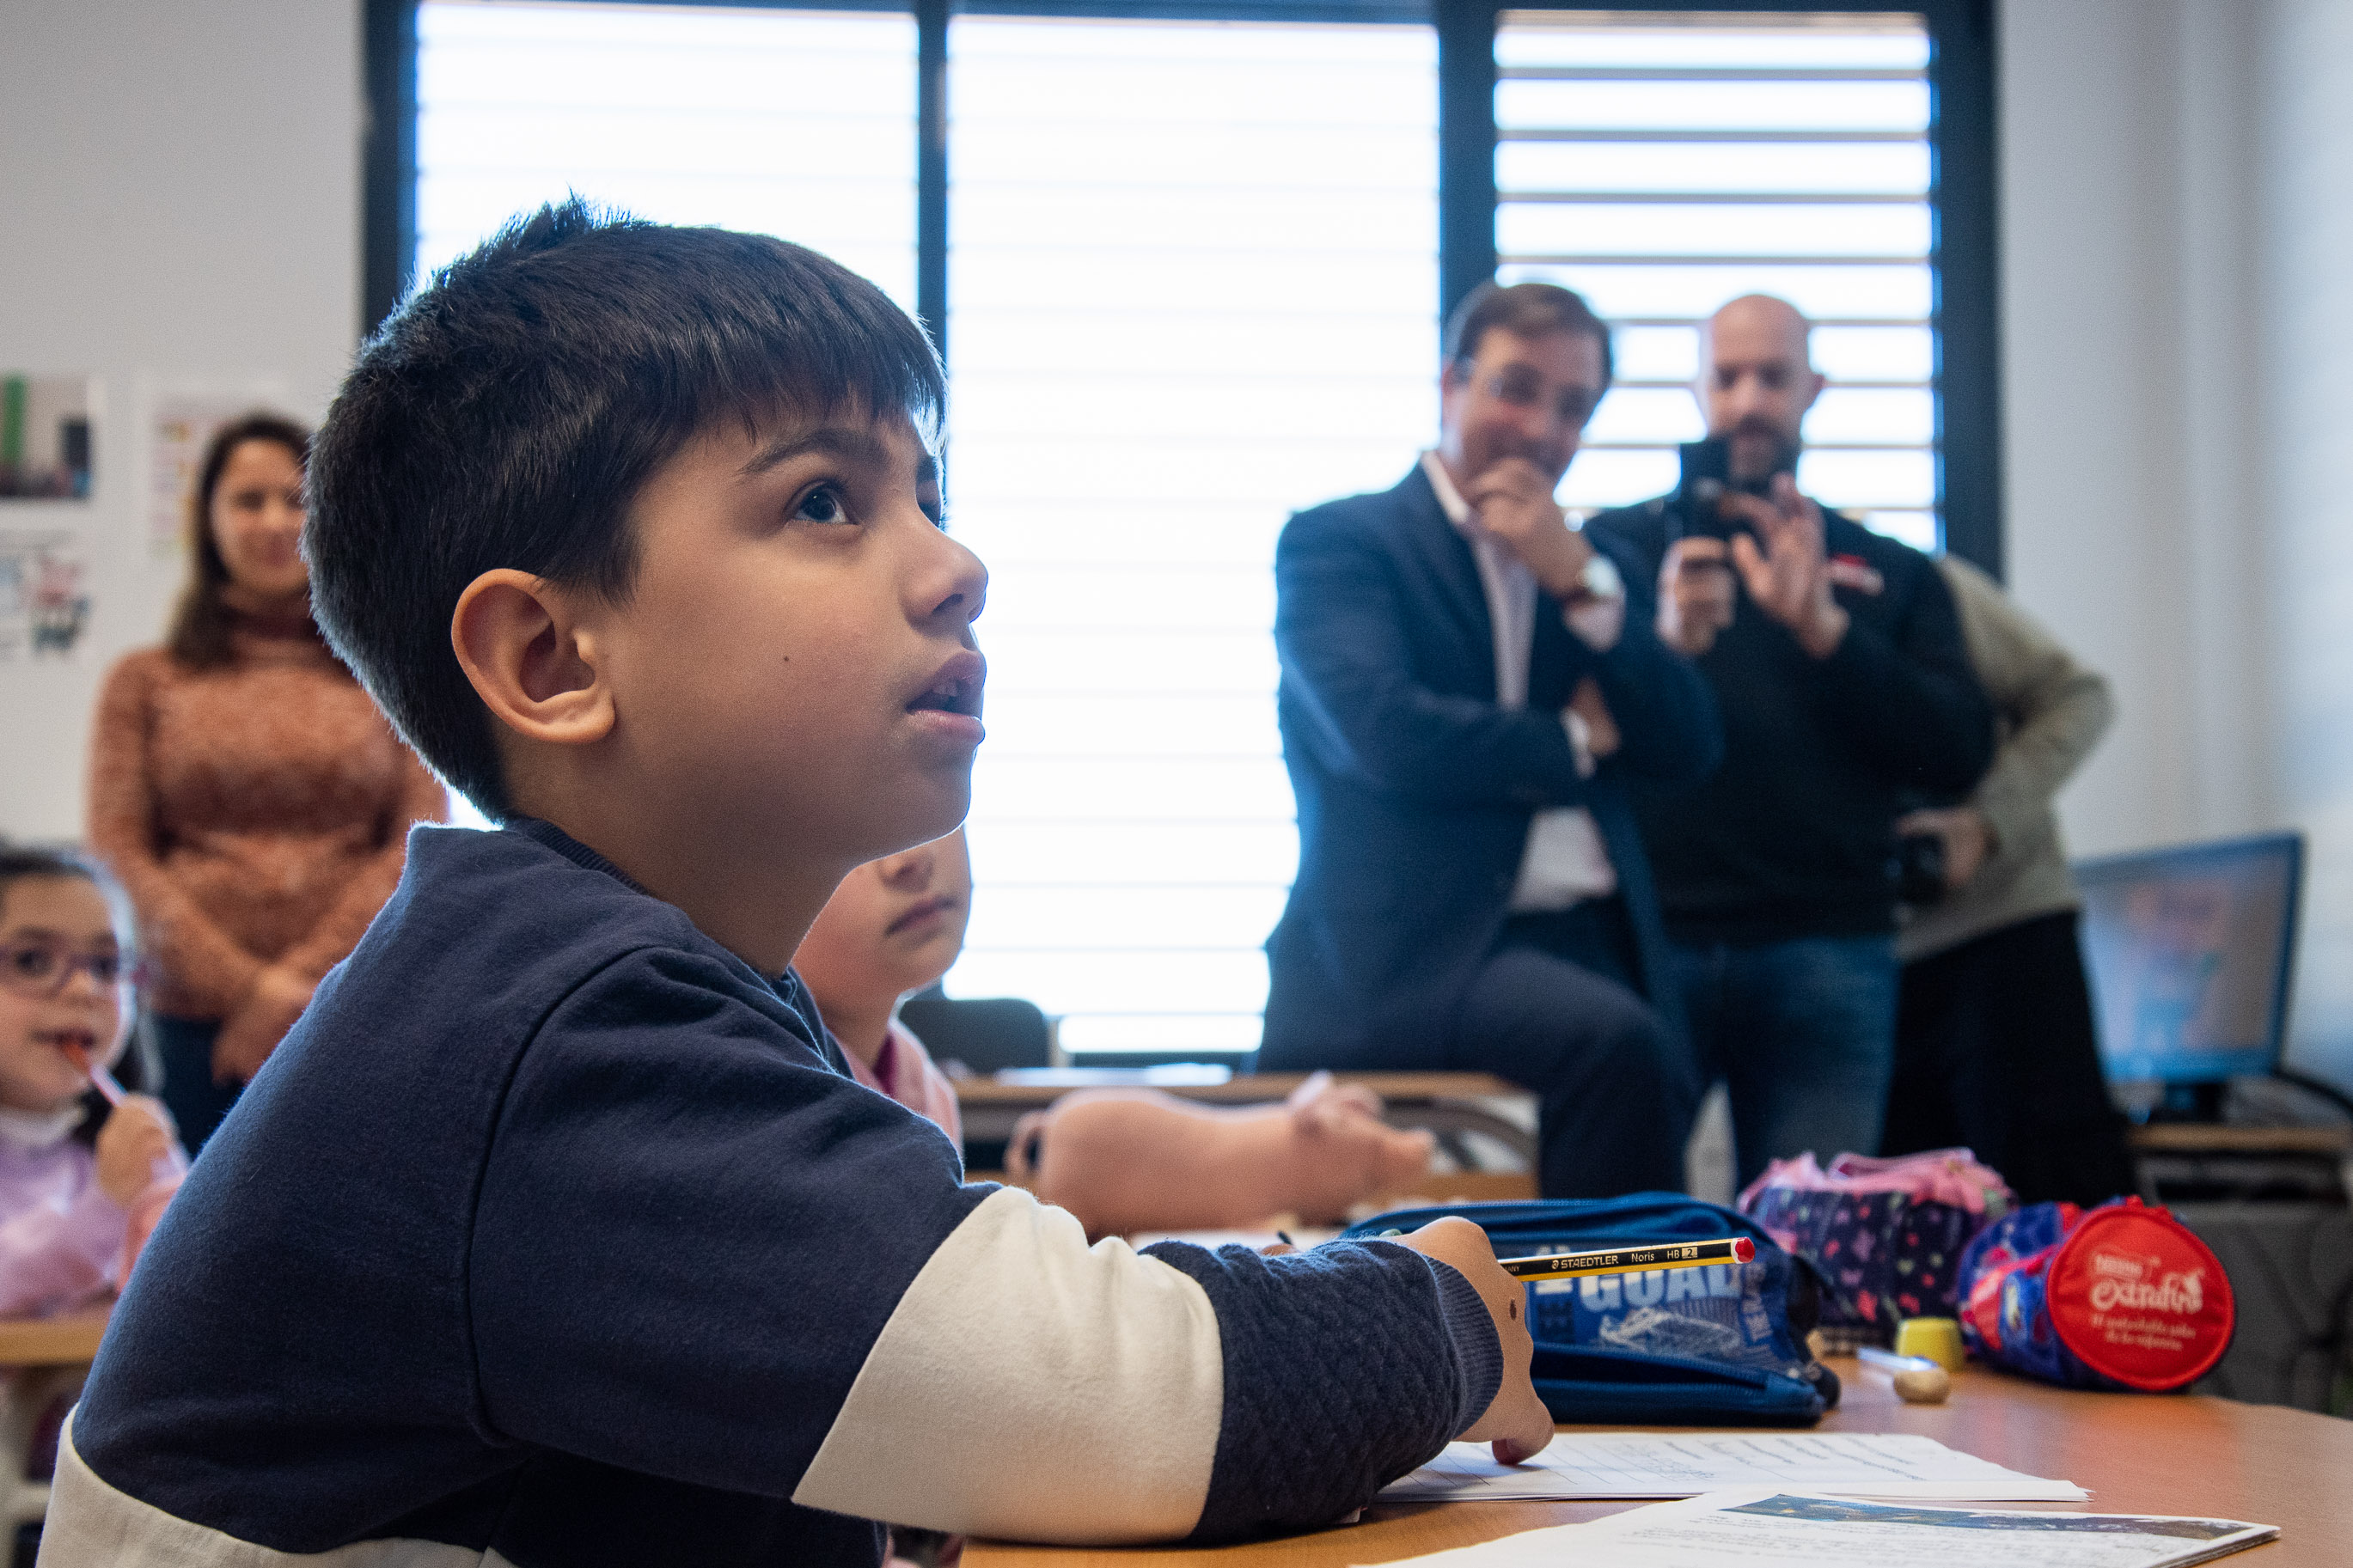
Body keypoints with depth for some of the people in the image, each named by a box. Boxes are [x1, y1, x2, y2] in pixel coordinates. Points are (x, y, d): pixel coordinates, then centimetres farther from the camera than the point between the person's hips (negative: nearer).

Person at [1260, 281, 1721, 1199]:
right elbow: (1385, 735, -11)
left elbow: (1687, 752, 10)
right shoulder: (1334, 543, 6)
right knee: (1615, 1042, -30)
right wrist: (1576, 741, 3)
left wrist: (1581, 581, 0)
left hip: (1589, 947, 5)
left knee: (1657, 1084, -23)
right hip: (1413, 949, -5)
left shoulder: (1600, 569, 22)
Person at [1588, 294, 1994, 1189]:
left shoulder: (1891, 575, 17)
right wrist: (1662, 644, -17)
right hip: (1645, 945, -1)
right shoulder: (1617, 545, 14)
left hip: (1824, 956, 1)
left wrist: (1823, 629, -7)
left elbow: (1959, 758, 3)